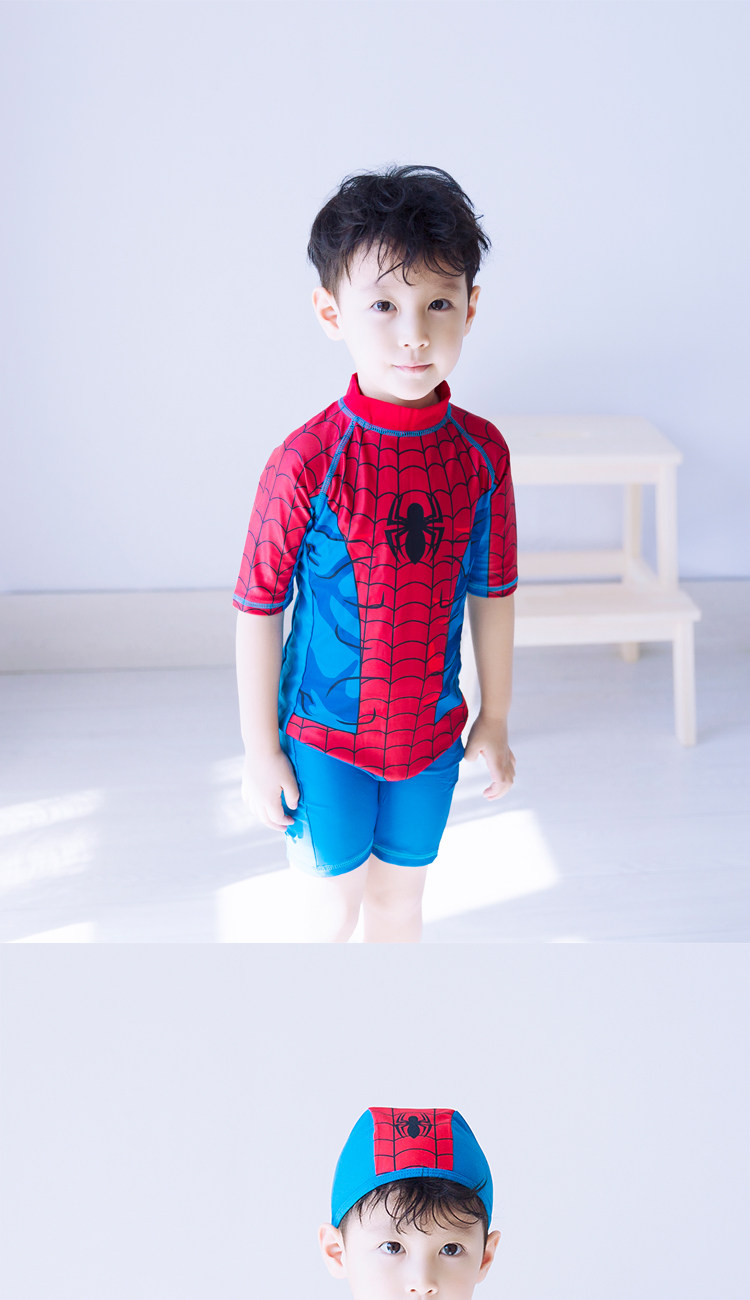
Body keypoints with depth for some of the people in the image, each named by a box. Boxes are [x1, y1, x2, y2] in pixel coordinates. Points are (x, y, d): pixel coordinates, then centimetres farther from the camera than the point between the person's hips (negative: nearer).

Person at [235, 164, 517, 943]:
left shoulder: (480, 454, -9)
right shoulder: (308, 461, -20)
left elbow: (492, 594, 3)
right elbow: (258, 611, -13)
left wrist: (494, 721, 9)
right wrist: (260, 752, -8)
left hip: (430, 732, 3)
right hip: (326, 736, -3)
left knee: (399, 900, 21)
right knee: (333, 907, 15)